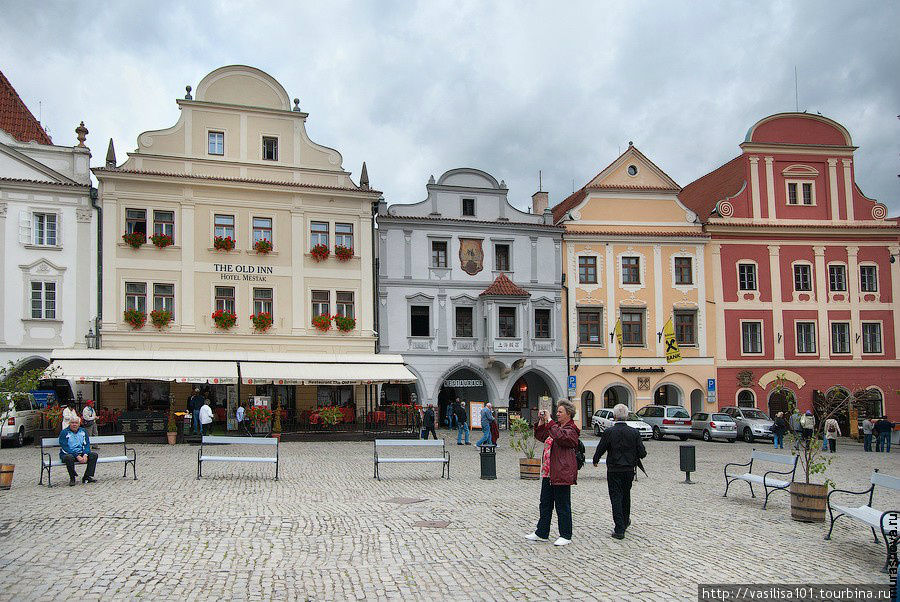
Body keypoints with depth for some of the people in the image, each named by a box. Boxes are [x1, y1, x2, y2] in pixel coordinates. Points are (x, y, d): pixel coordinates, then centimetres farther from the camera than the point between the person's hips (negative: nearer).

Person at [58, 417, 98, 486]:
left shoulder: (83, 431, 11)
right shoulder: (64, 432, -5)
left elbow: (86, 444, 6)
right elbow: (65, 448, -14)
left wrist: (85, 455, -15)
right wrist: (77, 456, -23)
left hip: (81, 454, 5)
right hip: (68, 454, -5)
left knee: (94, 454, -18)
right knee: (69, 457, -38)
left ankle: (87, 477, -16)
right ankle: (72, 478, -20)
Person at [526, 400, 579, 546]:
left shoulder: (571, 430, -10)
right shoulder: (556, 426, 16)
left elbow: (560, 437, -29)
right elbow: (540, 436, 20)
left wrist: (549, 421, -23)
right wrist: (541, 421, 6)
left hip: (562, 473, -9)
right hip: (548, 472, 9)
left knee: (562, 505, 0)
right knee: (545, 503, 14)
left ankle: (566, 536, 11)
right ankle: (542, 533, 23)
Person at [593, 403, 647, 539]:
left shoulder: (608, 432, -13)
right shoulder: (634, 433, -6)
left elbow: (600, 449, -7)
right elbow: (642, 453, -5)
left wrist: (595, 460, 13)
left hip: (613, 471, -3)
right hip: (629, 470, 3)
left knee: (616, 498, 0)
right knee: (626, 496, 21)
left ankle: (619, 529, -4)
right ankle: (625, 521, 40)